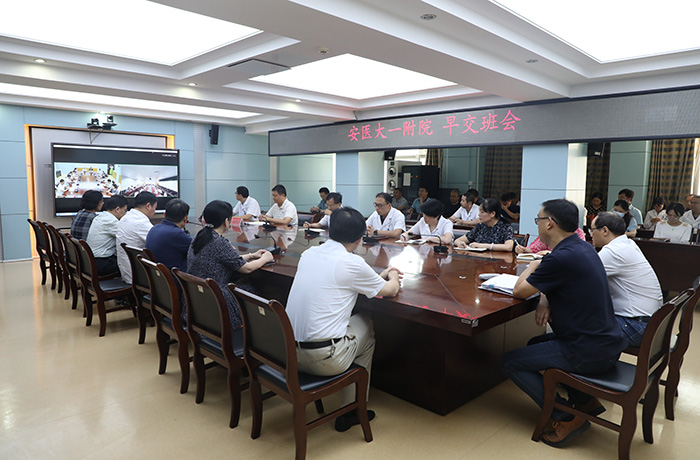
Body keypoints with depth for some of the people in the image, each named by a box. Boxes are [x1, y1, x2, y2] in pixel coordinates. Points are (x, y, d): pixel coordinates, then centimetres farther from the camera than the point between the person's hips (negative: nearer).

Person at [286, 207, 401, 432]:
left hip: (288, 351, 6)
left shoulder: (308, 253, 7)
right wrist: (392, 276, 28)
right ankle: (352, 410, 27)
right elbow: (391, 290, 4)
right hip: (324, 359, -6)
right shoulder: (353, 263, -11)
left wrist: (380, 275, 32)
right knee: (366, 324, 20)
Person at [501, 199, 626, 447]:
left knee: (509, 361, -3)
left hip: (588, 354, -9)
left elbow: (519, 291, -14)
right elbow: (554, 282, 19)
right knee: (537, 343, 29)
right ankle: (585, 400, 24)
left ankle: (567, 417, -1)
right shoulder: (583, 247, 6)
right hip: (609, 343, 10)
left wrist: (532, 266, 5)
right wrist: (545, 300, -2)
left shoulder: (561, 258, -24)